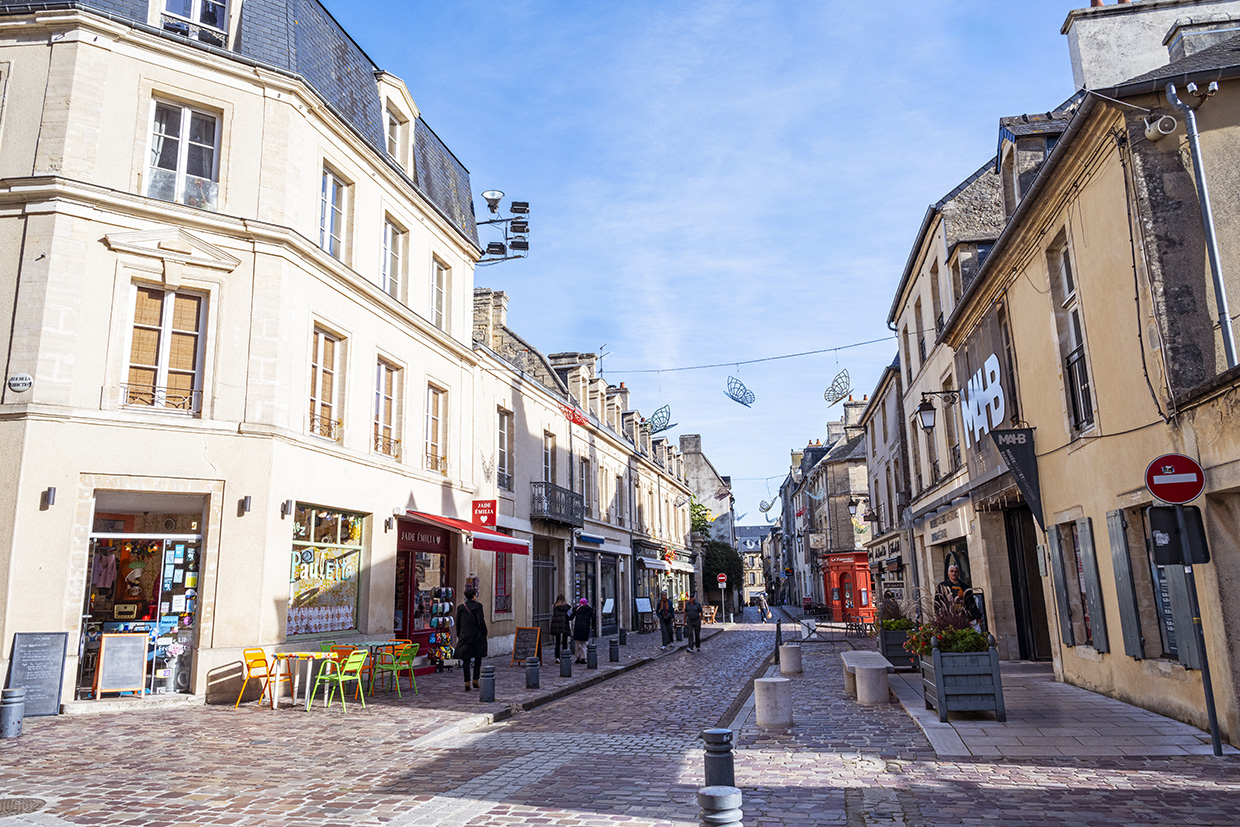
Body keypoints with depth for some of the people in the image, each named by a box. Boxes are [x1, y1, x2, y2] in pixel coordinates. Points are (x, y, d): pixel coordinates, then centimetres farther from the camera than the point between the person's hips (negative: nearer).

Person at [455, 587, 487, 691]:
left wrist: (459, 636, 18)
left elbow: (458, 624, 7)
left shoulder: (460, 607, 3)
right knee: (478, 659, 12)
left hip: (465, 637, 3)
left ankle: (467, 683, 1)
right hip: (477, 636, -3)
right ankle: (475, 681, 10)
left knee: (466, 660, 5)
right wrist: (485, 633, 1)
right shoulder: (477, 606, -9)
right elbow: (480, 622, -12)